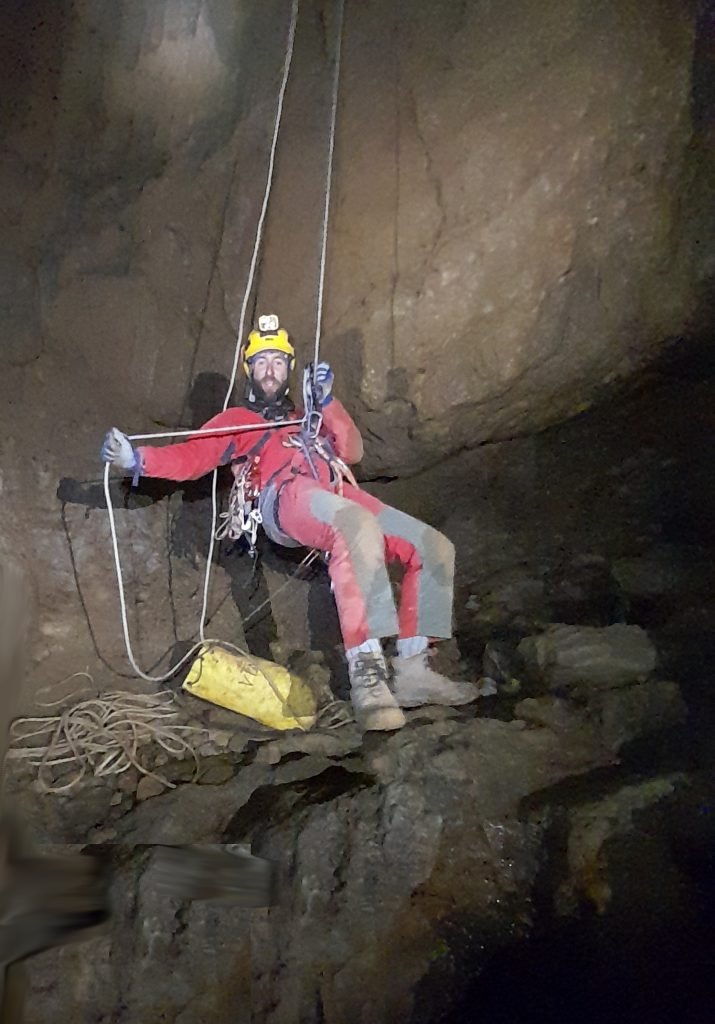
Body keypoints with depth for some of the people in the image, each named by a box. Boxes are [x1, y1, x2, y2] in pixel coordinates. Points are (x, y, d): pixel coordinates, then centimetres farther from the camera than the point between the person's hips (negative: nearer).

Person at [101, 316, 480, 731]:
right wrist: (136, 459, -3)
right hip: (288, 496, -6)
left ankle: (412, 669, -13)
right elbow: (190, 458, 14)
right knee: (360, 529, -40)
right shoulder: (237, 420, 28)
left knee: (435, 548, -8)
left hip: (343, 495, 6)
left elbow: (352, 452, 22)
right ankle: (367, 671, -46)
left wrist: (327, 401, 12)